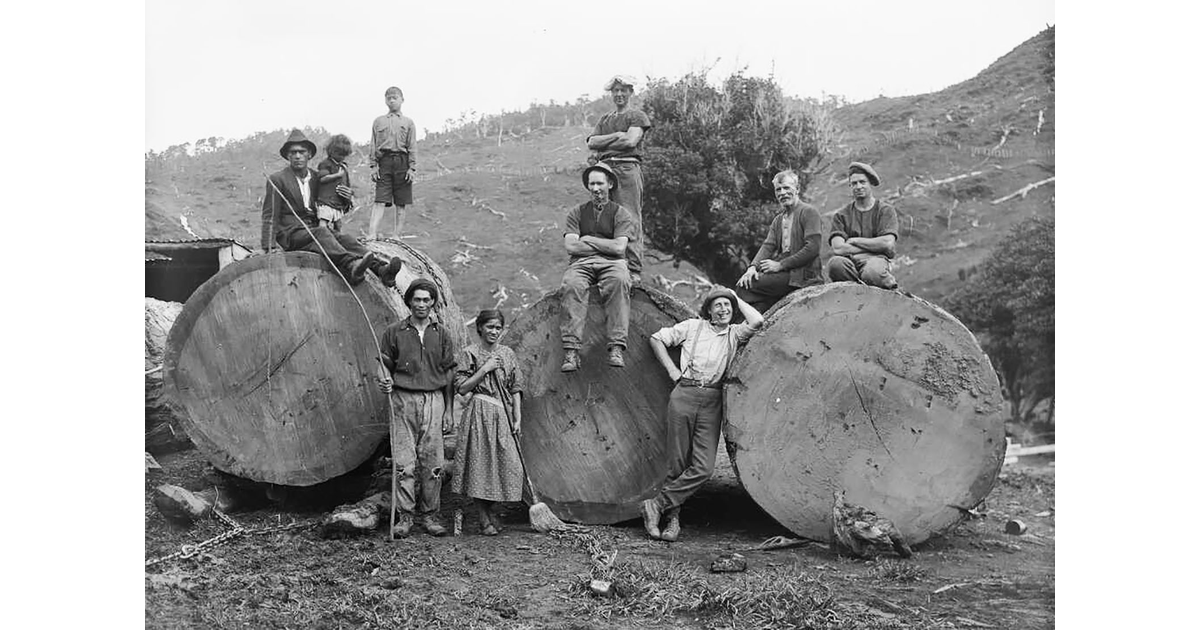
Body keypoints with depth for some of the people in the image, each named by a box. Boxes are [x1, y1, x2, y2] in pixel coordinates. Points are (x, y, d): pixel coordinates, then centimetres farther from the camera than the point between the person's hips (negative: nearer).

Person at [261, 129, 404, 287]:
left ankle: (381, 269, -49)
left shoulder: (316, 177, 17)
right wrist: (266, 248, -8)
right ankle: (350, 266, -63)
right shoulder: (277, 180, 2)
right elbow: (270, 217, 0)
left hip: (313, 230, 5)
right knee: (321, 232, -34)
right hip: (291, 234, -5)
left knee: (343, 239, -25)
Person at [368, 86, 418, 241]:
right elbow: (373, 145, 12)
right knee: (380, 201, -9)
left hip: (402, 161, 0)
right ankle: (371, 234, -18)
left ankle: (397, 234, 8)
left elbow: (412, 147, 6)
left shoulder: (408, 122, 11)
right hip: (384, 162, 0)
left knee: (400, 204, 3)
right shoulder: (378, 121, 14)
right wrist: (373, 165, 2)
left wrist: (412, 168, -3)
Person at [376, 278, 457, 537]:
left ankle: (430, 515, 9)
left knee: (432, 460, 0)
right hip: (403, 400, -1)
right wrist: (386, 382, -13)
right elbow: (386, 366, 10)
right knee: (404, 461, -4)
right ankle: (404, 516, 2)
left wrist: (449, 409, 9)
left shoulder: (441, 334, 11)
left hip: (433, 401, 1)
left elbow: (449, 373, 12)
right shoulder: (394, 332, 6)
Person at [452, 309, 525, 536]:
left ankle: (493, 512, 16)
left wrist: (517, 418, 4)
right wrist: (484, 369, -13)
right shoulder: (470, 353, -1)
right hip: (480, 413, -4)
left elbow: (515, 389, 11)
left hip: (503, 415, 4)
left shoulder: (507, 353, 11)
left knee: (507, 463, -2)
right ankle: (484, 520, 7)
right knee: (481, 462, -3)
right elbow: (462, 388, -6)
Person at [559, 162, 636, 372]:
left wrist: (588, 240, 2)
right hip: (581, 263, 1)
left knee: (619, 280, -37)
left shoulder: (621, 213, 13)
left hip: (611, 262, -1)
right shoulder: (577, 212, 19)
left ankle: (616, 348, -41)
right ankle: (571, 351, -39)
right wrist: (605, 245, 2)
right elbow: (570, 246, 4)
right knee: (571, 284, -34)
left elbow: (619, 247, -3)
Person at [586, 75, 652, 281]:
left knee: (631, 221, -10)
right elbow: (592, 143, 12)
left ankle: (634, 270, -12)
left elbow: (630, 141, -6)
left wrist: (603, 142, 3)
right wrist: (616, 136, 1)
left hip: (627, 168, -5)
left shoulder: (637, 116, 10)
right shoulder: (604, 119, 27)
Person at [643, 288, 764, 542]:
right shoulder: (693, 326, 9)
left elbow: (757, 321, -6)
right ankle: (672, 516, 11)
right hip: (684, 395, -2)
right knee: (677, 462, -1)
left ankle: (656, 505, -2)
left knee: (703, 467, -10)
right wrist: (672, 370, 4)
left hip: (712, 403, 2)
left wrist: (737, 298, 8)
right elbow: (656, 338, 12)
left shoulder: (735, 333, 13)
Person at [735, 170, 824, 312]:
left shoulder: (809, 212, -3)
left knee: (744, 288, -19)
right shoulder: (778, 220, 21)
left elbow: (812, 248, -14)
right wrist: (753, 267, -12)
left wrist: (780, 265, -16)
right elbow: (768, 246, 9)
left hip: (801, 274, -7)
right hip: (783, 272, 7)